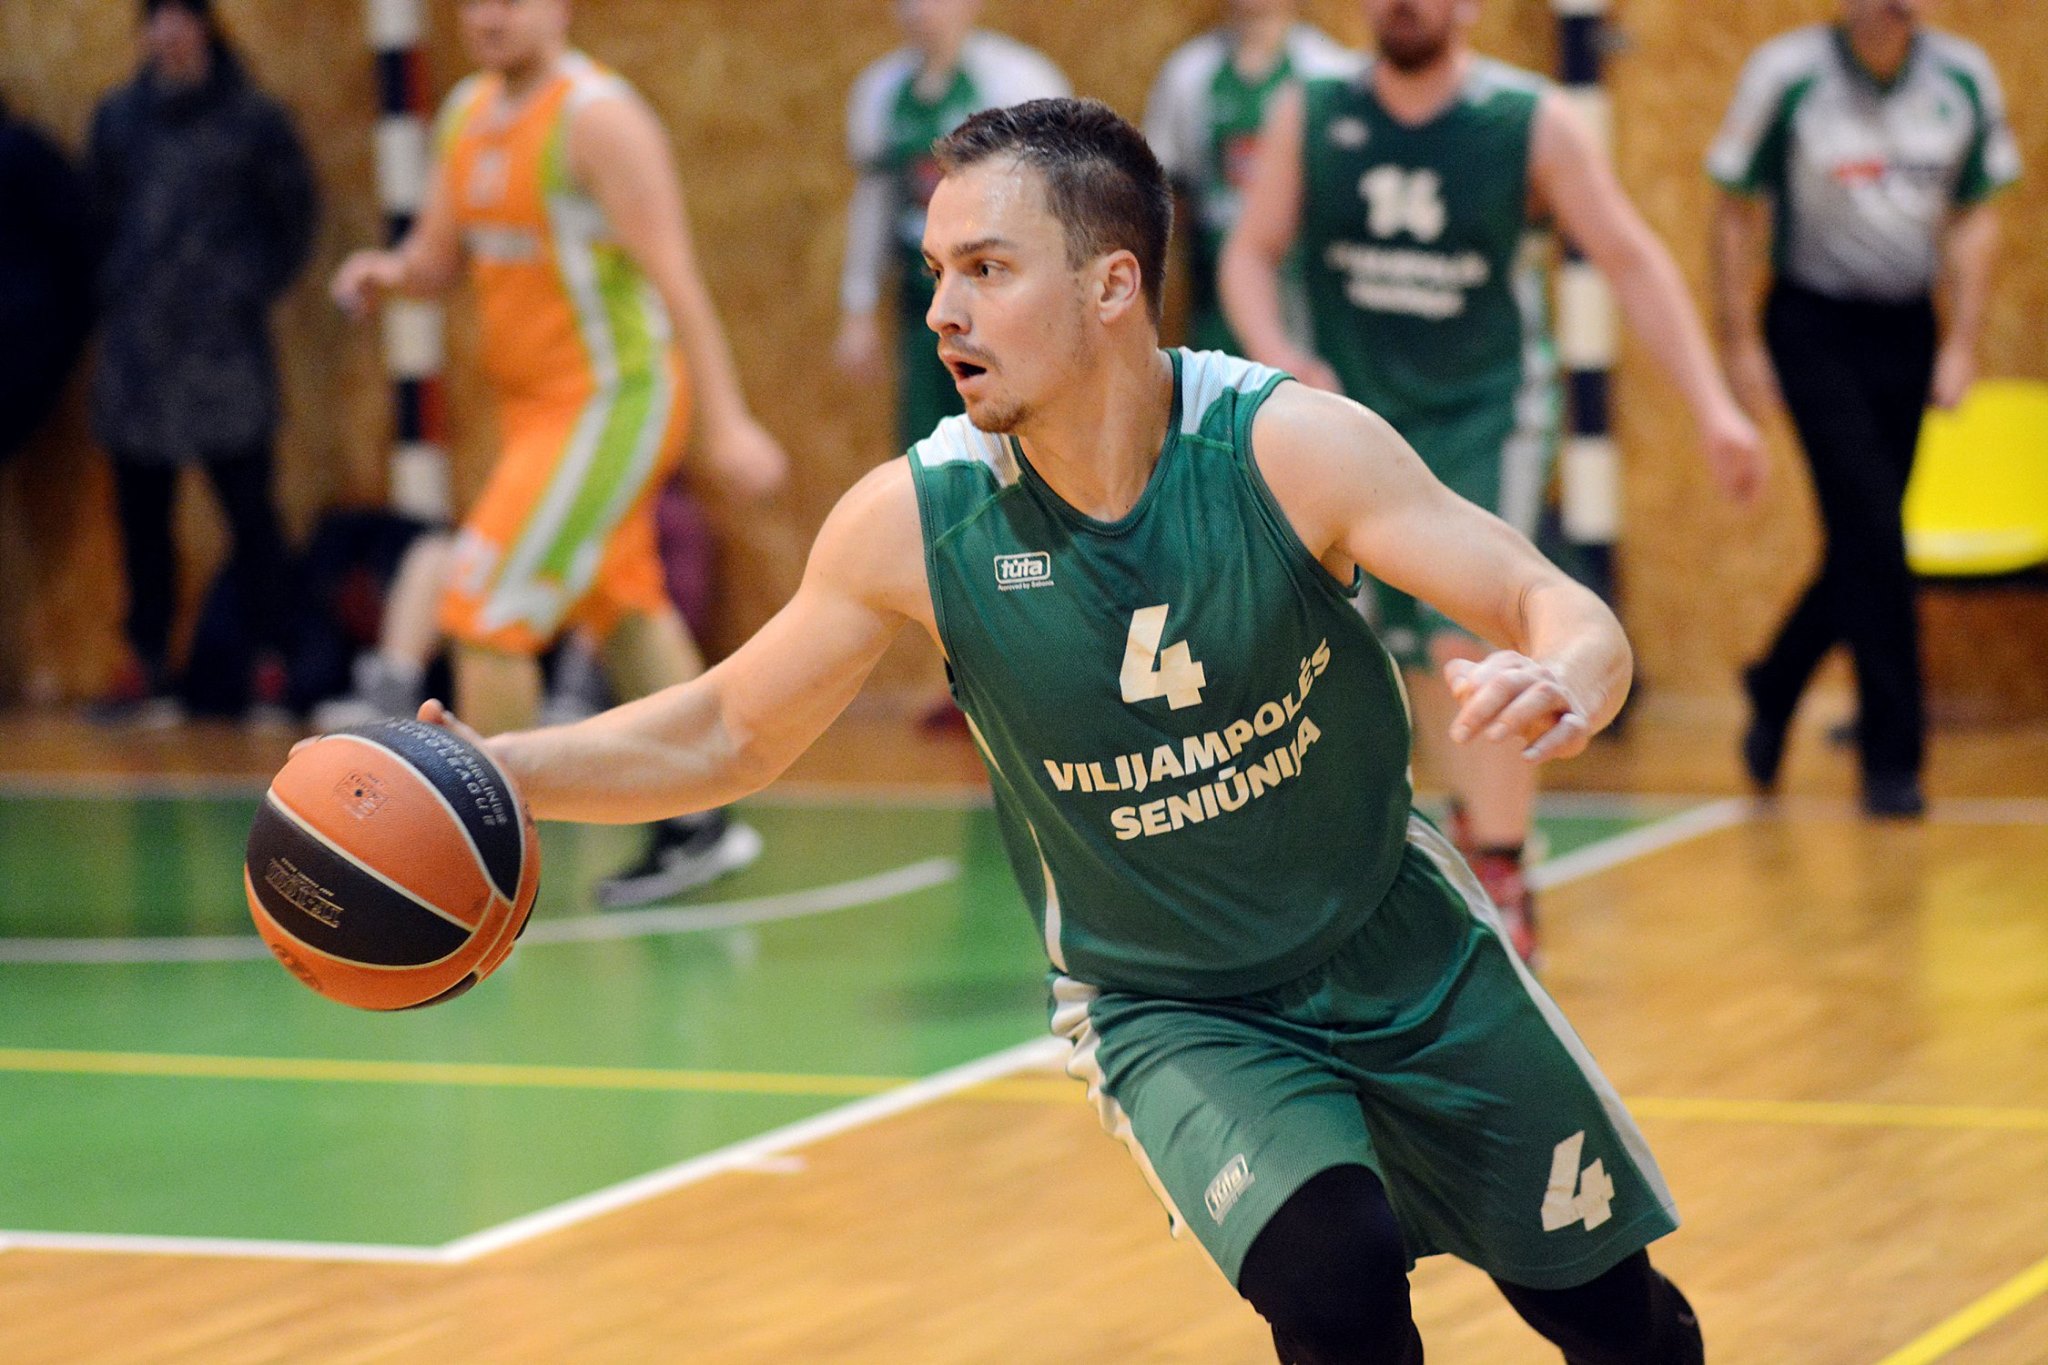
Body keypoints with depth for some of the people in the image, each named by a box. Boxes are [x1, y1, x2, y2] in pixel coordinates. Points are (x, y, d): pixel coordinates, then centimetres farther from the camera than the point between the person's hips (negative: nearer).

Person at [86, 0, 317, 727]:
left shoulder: (253, 120, 1)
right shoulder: (118, 118, 11)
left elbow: (293, 216, 8)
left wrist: (254, 285, 1)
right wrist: (111, 292, 12)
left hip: (224, 339, -4)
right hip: (137, 348, 4)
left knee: (249, 510, -6)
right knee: (142, 516, 5)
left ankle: (271, 668, -4)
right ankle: (147, 668, 11)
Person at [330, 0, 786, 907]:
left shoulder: (597, 117, -17)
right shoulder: (468, 115, 9)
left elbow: (674, 275, -20)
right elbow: (441, 255, 17)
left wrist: (728, 423, -24)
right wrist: (390, 272, -8)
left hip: (610, 400, -9)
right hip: (537, 405, 9)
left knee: (487, 609, -12)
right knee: (622, 610, 17)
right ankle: (697, 827, 29)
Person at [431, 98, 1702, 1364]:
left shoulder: (1291, 444, -22)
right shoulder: (914, 521, -18)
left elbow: (1566, 611, -25)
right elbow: (725, 736, -6)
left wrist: (1560, 685, -49)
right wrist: (497, 771, -20)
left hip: (1398, 945, 1)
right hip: (1169, 1013, -1)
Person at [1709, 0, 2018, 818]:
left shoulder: (1965, 81, 2)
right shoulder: (1786, 75, -9)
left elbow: (1975, 217, 10)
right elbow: (1737, 212, -2)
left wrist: (1961, 344, 4)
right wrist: (1742, 343, -5)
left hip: (1907, 329, 4)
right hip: (1814, 327, -4)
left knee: (1865, 548, 8)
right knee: (1873, 541, -12)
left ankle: (1773, 691, 34)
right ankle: (1892, 758, -6)